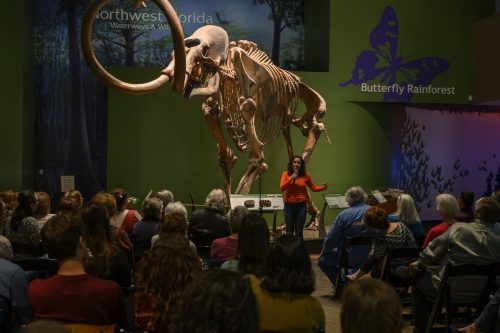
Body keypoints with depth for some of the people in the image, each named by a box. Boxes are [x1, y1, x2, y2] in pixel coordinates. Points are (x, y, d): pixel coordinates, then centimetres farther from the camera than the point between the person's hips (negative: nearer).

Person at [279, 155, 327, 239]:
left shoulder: (305, 175, 1)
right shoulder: (286, 174, 0)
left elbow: (313, 187, 9)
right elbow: (281, 188, -9)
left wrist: (322, 187, -9)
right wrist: (291, 178, -17)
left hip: (301, 205, 0)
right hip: (289, 205, 0)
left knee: (299, 232, 3)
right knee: (289, 232, 8)